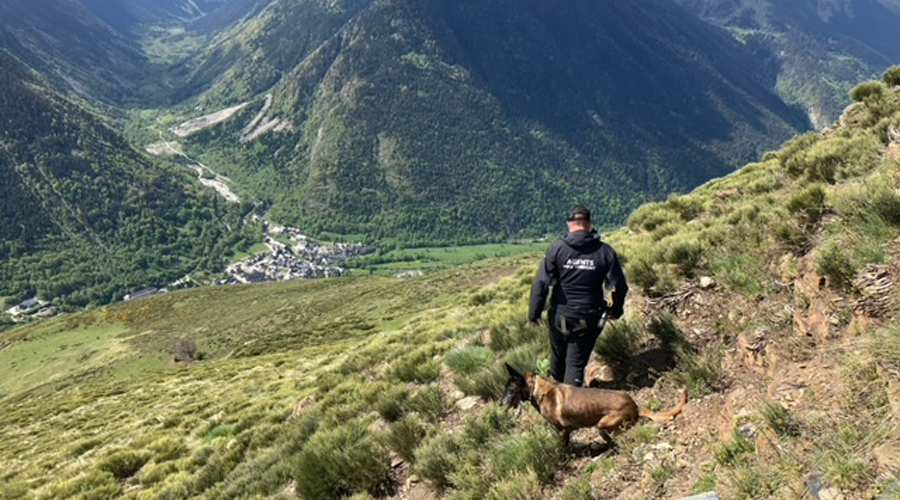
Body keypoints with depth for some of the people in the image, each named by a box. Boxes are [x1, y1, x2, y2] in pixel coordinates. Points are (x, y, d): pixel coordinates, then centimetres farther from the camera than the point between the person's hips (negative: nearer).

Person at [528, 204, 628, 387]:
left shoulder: (557, 249, -9)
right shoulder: (605, 252, -7)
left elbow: (541, 283, -11)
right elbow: (619, 285, 0)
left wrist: (534, 312, -1)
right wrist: (616, 310, 16)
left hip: (560, 316, 1)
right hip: (589, 319, -1)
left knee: (558, 356, 24)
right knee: (576, 362, 8)